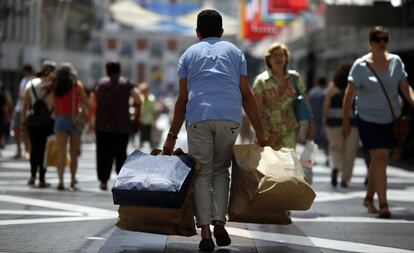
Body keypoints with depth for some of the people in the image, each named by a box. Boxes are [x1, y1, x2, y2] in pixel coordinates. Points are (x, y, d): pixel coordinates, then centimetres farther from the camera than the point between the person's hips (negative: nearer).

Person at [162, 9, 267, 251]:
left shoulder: (189, 54, 20)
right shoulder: (234, 51, 21)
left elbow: (182, 99, 13)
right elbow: (246, 95, 13)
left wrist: (172, 136, 16)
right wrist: (260, 133, 14)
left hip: (198, 117, 0)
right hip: (230, 117, 1)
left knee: (203, 173, 5)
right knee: (221, 170, 16)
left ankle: (205, 231, -7)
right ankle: (220, 222, 0)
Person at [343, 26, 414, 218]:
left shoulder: (395, 61, 1)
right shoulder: (361, 65, -9)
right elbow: (349, 94, -7)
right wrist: (345, 121, -8)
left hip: (391, 119, 4)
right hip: (369, 119, -4)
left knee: (378, 160, 13)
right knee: (379, 158, -13)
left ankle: (369, 197, 30)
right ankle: (383, 205, -13)